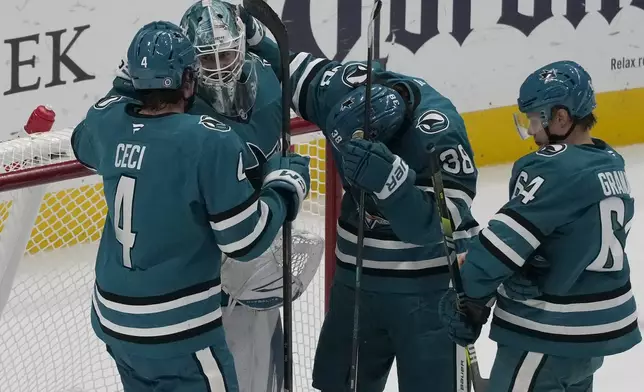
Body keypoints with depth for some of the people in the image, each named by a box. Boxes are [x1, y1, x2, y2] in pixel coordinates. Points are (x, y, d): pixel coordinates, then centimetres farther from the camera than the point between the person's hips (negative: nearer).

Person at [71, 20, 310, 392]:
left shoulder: (106, 120, -4)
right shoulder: (210, 140, -22)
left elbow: (84, 144, 23)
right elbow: (246, 240, -17)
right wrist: (288, 182, -2)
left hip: (112, 318, 7)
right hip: (178, 330, -7)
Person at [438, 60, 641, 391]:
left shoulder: (554, 168, -21)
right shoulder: (611, 165, 6)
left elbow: (507, 238, -23)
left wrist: (467, 295, -12)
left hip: (550, 332, -9)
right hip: (601, 325, 9)